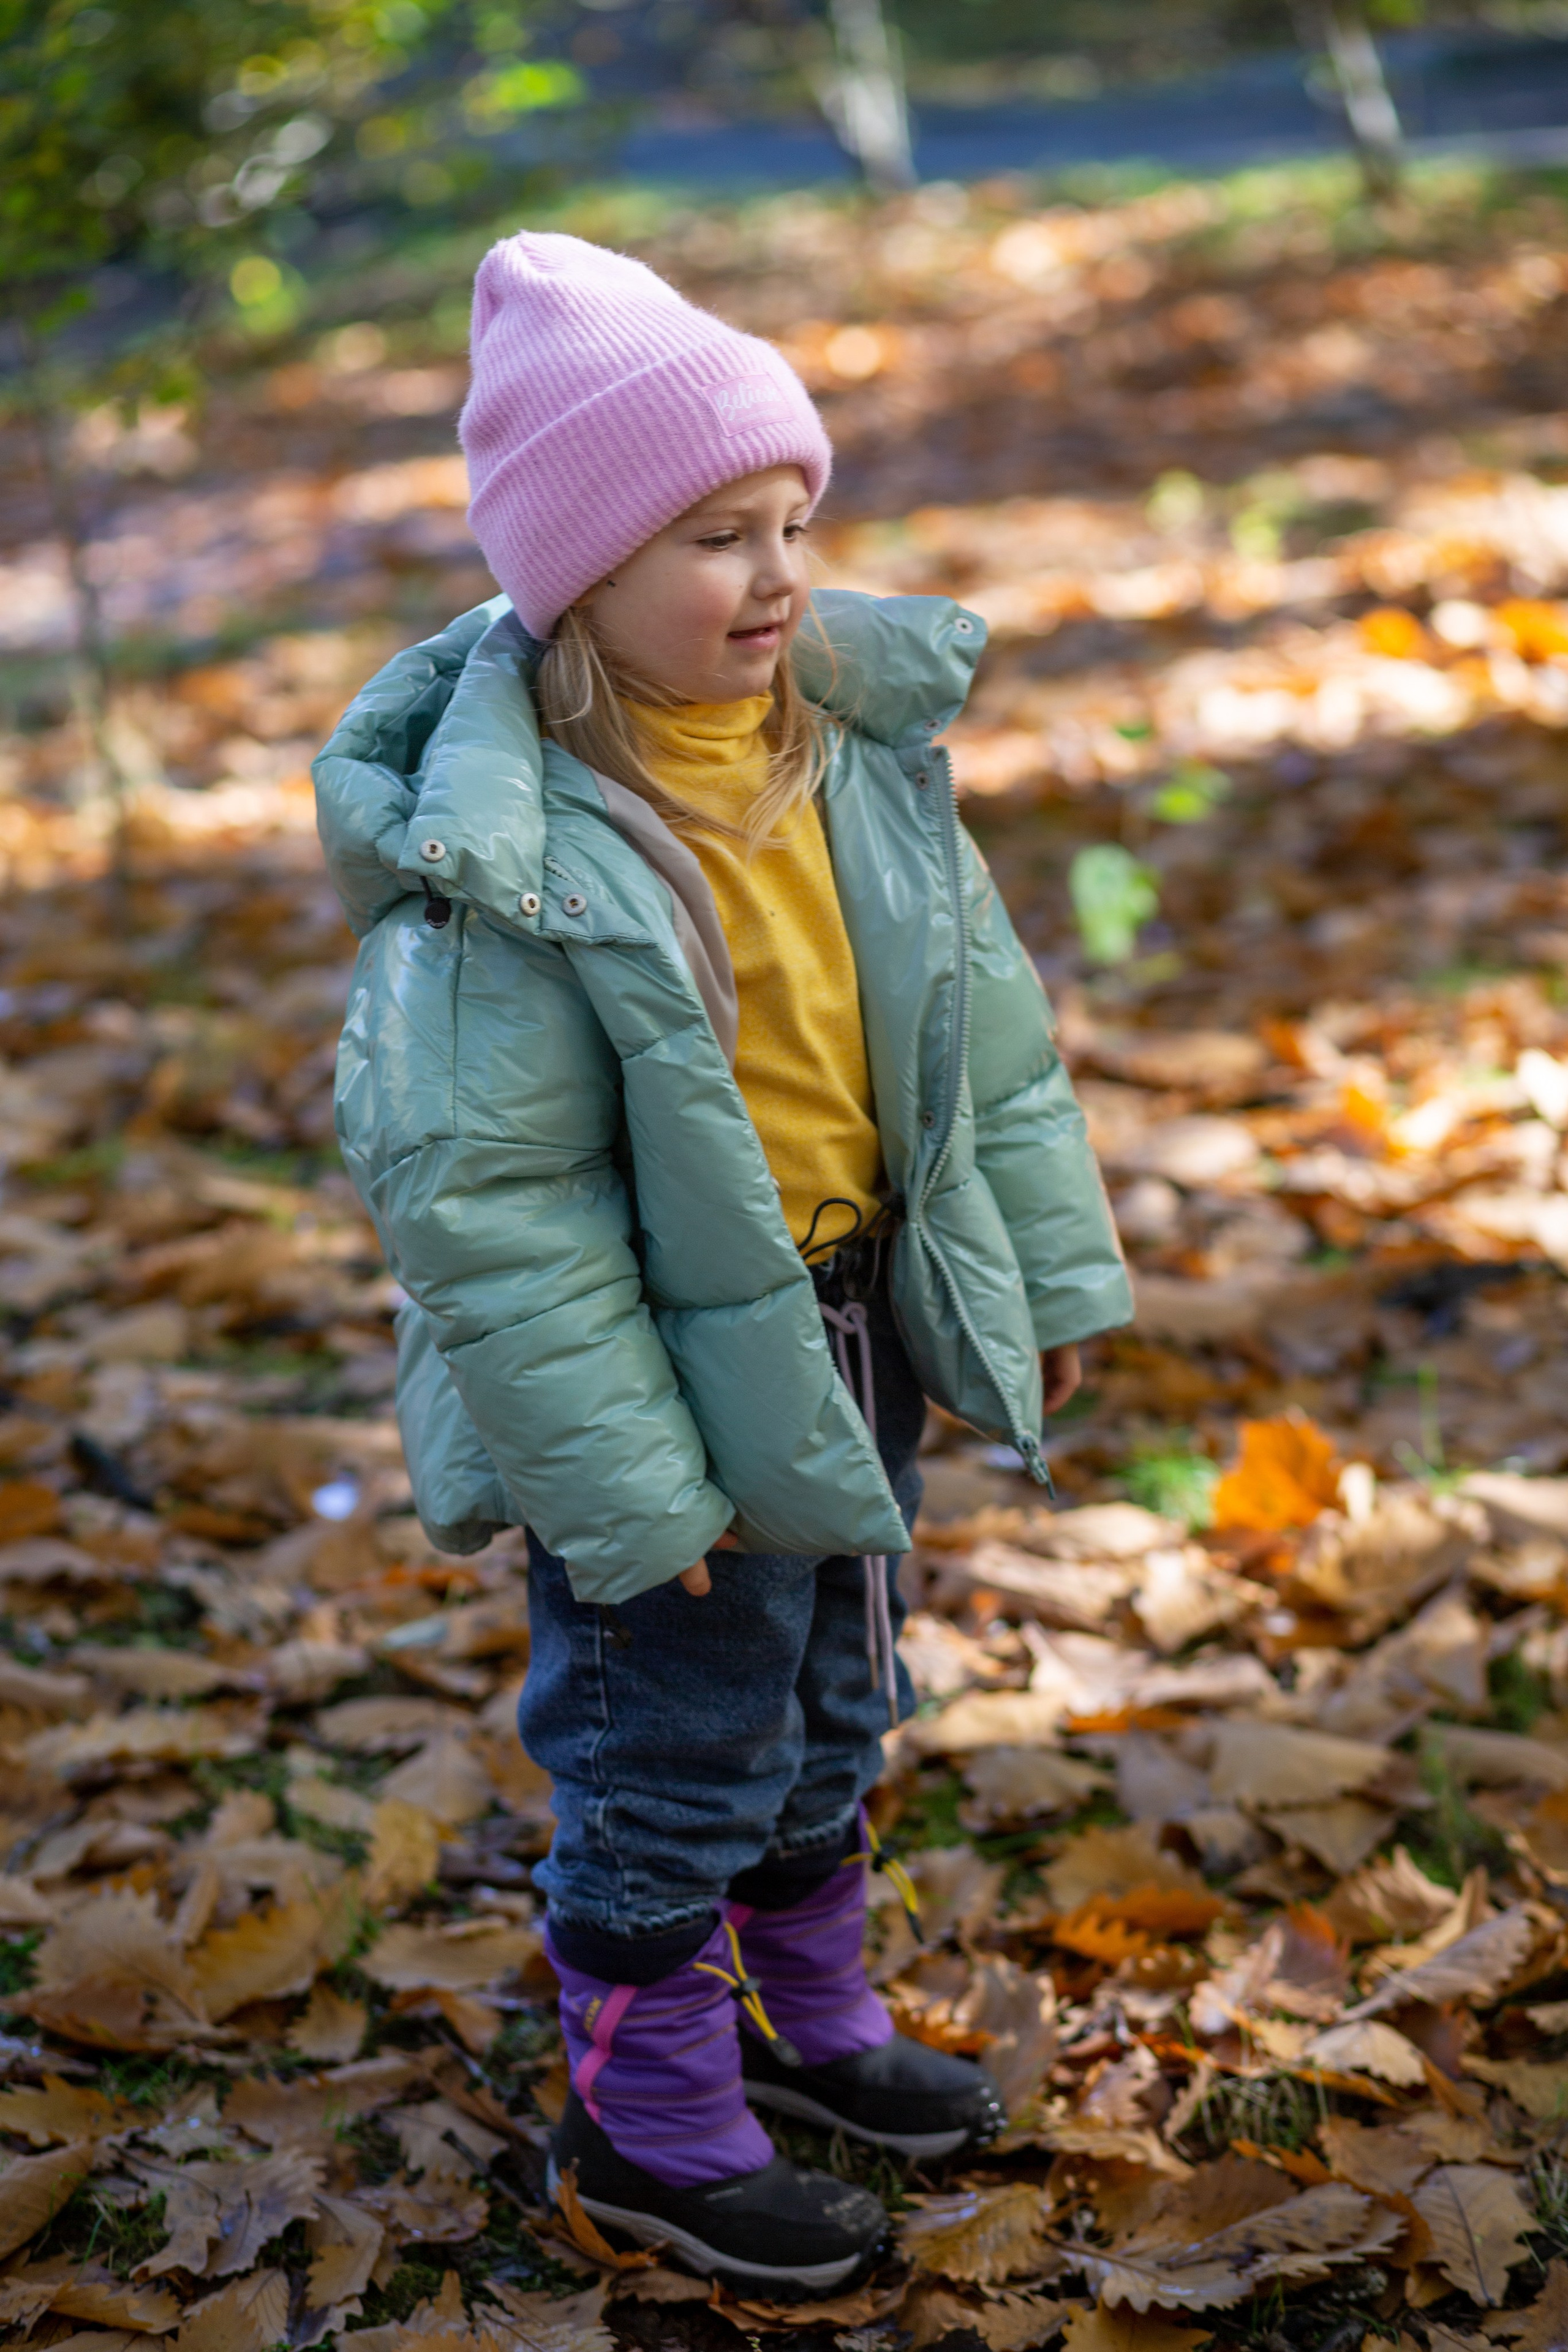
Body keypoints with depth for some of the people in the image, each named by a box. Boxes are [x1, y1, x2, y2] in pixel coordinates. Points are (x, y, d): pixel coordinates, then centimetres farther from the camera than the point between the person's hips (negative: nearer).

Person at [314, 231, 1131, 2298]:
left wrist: (1045, 1267, 9)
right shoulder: (497, 855, -25)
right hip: (666, 1356, -7)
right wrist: (626, 1486, -20)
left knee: (832, 1710, 23)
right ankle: (653, 2122, 30)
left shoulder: (861, 739, -4)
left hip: (862, 1317, 7)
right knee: (676, 1751, 8)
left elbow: (982, 1017, 7)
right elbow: (485, 1203, -22)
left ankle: (807, 2011, 47)